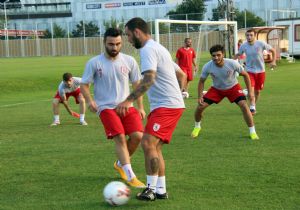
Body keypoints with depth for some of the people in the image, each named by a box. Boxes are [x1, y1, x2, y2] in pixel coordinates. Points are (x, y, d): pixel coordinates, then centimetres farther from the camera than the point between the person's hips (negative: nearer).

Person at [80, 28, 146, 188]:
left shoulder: (129, 61, 4)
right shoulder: (94, 63, -4)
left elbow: (136, 84, 13)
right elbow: (84, 85, 0)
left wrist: (140, 107, 11)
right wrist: (90, 101, -18)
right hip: (106, 107, -3)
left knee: (137, 136, -12)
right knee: (120, 138, -19)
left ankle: (120, 164, 16)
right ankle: (130, 177, -16)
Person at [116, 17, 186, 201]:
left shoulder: (148, 49, -11)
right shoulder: (158, 48, 22)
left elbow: (149, 79, -26)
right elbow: (182, 75, 28)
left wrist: (129, 100, -31)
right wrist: (178, 93, 27)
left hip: (166, 106, -11)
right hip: (173, 104, 11)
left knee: (148, 143, -16)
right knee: (155, 148, 11)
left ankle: (152, 189, -12)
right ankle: (161, 190, 14)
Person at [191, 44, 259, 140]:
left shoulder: (232, 64, -30)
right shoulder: (207, 67, -26)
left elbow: (245, 75, -13)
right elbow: (201, 81, -7)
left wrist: (250, 91, -14)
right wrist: (200, 97, -16)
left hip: (233, 87, -2)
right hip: (216, 89, 2)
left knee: (244, 105, -23)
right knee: (200, 106, -9)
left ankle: (252, 132, -9)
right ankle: (197, 127, 22)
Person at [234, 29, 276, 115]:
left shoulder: (261, 44, -12)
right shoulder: (243, 46, -8)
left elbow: (273, 50, 0)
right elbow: (238, 54, 11)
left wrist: (273, 61, -9)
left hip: (260, 71, 0)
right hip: (249, 71, 0)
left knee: (257, 91, 10)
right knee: (251, 88, -19)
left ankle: (254, 106, 31)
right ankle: (252, 107, -14)